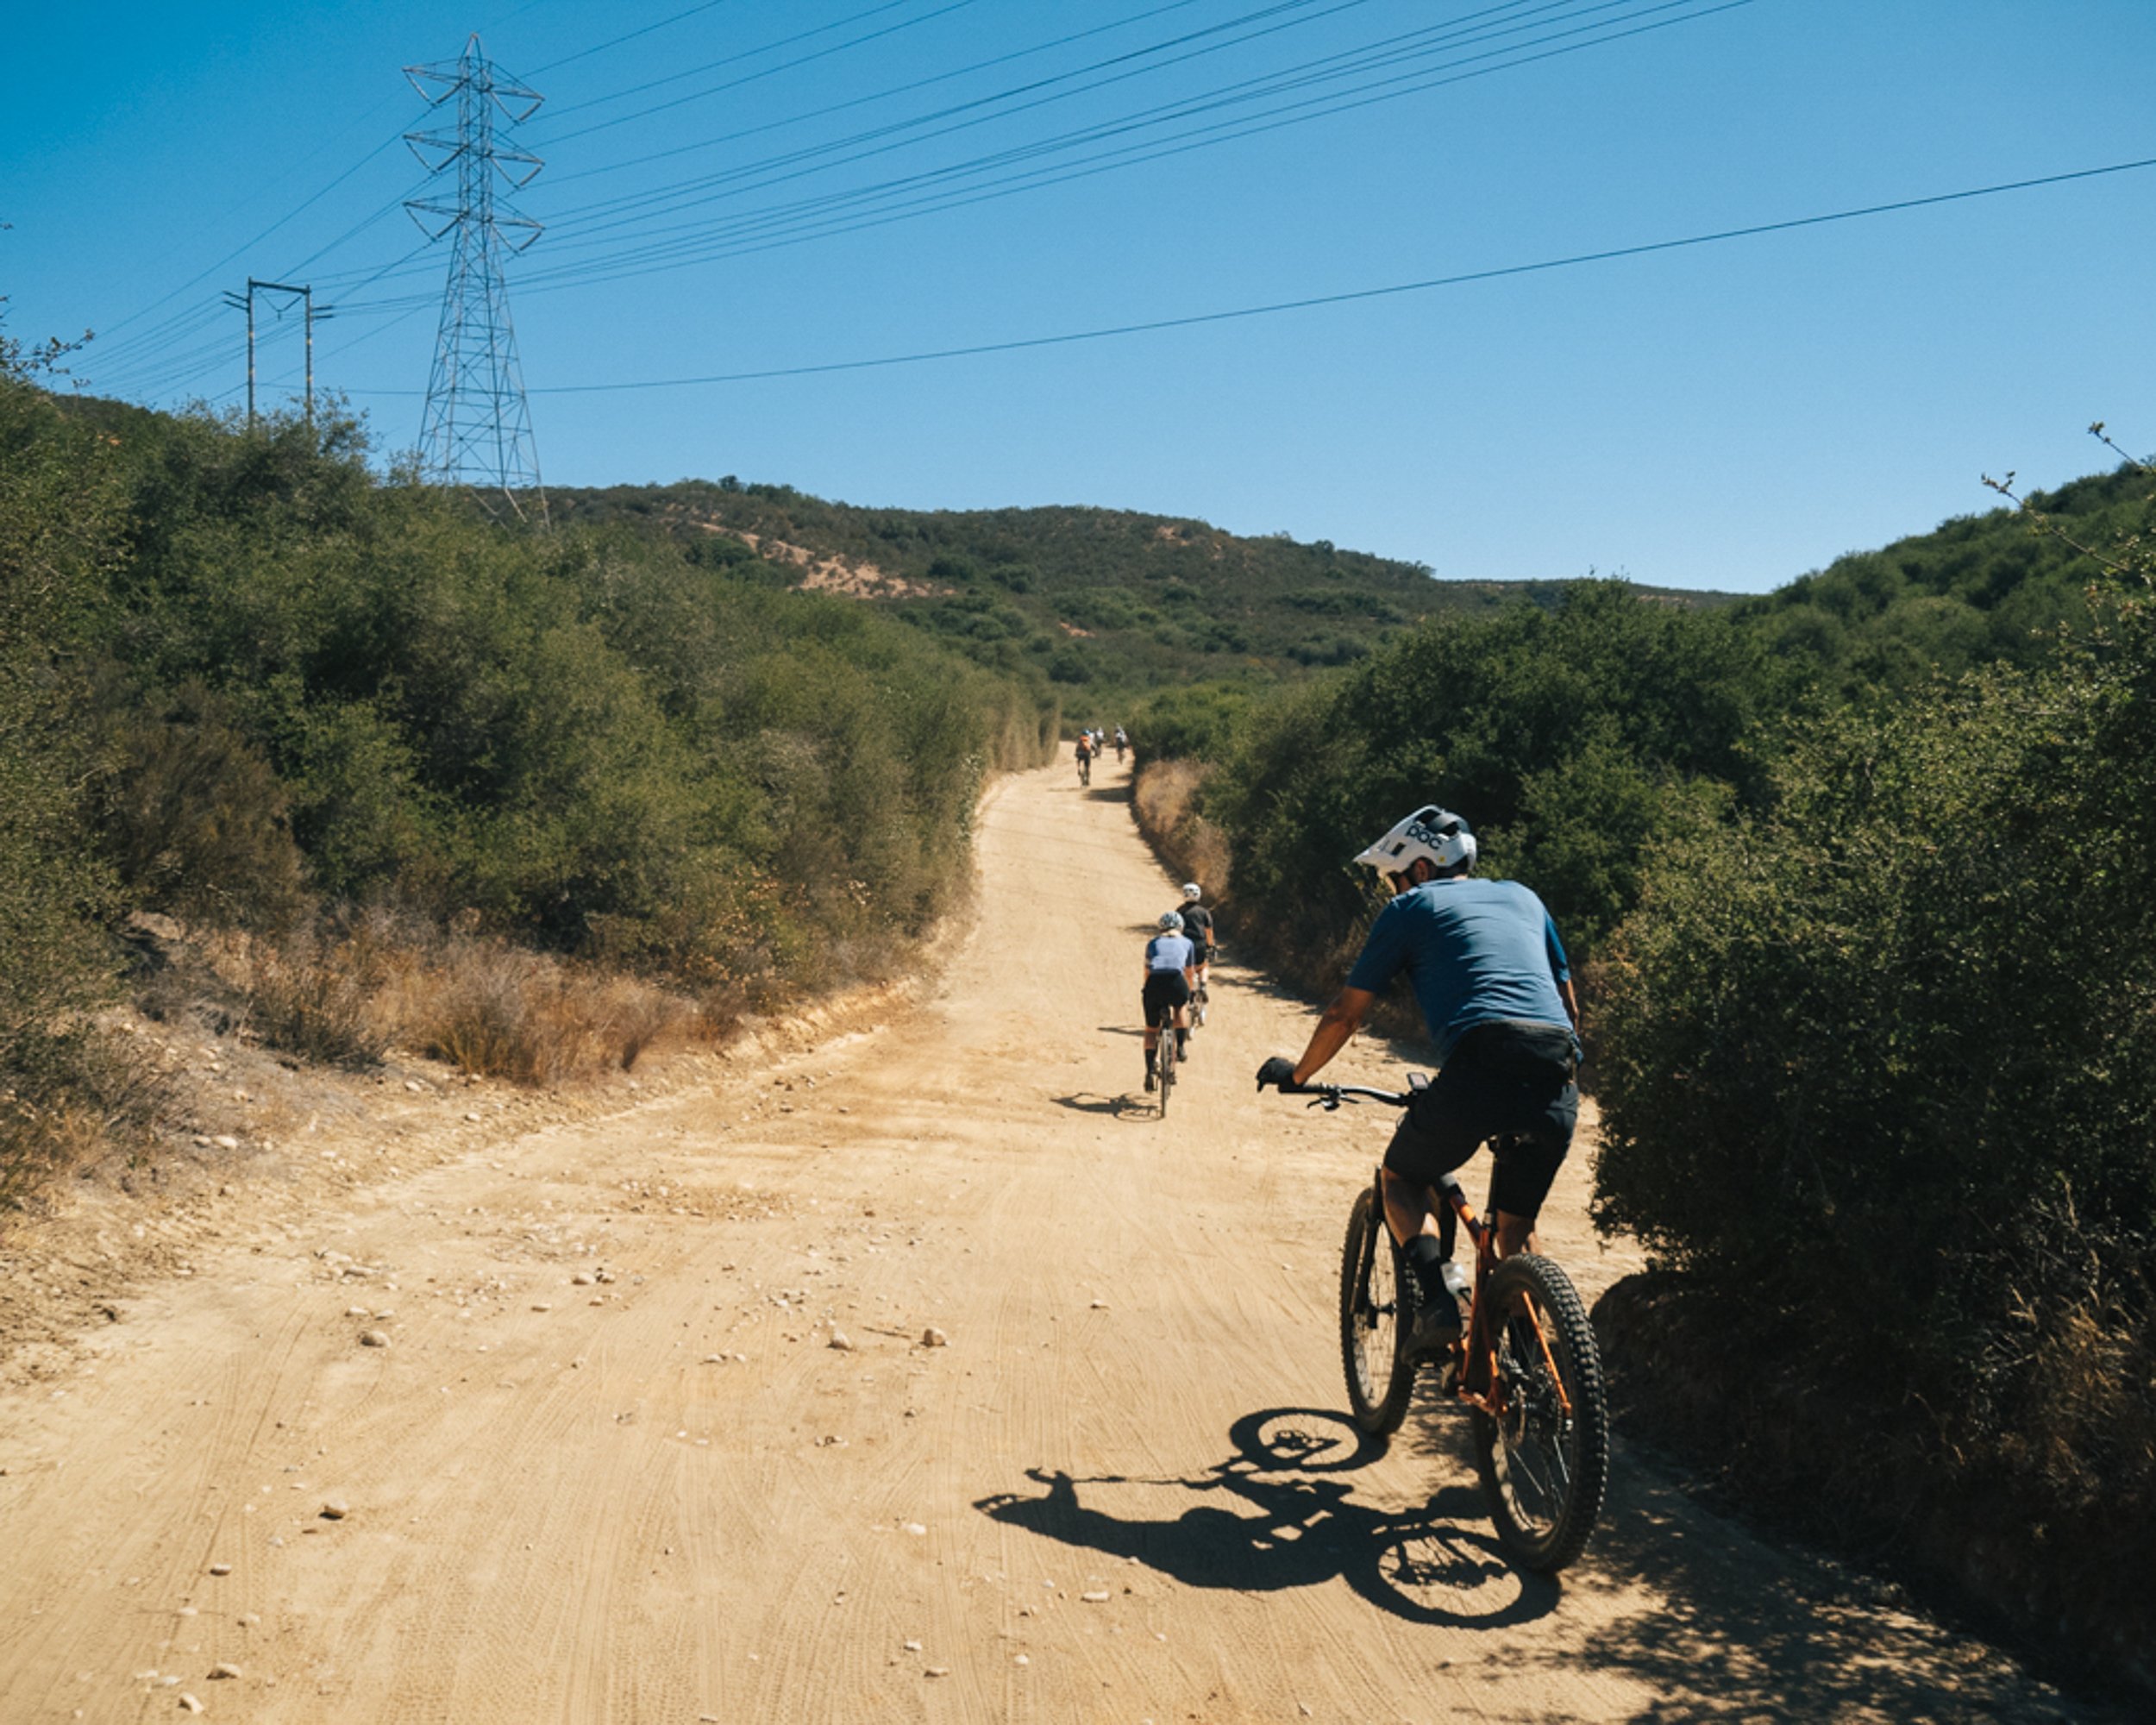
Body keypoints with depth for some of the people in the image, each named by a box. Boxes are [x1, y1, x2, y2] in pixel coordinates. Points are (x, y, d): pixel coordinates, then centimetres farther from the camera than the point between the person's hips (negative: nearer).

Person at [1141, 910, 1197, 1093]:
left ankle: (1150, 1070, 6)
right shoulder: (1186, 942, 28)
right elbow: (1189, 973, 38)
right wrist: (1190, 992, 54)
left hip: (1154, 982, 1)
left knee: (1151, 1030, 17)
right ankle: (1181, 1047, 26)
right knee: (1182, 1005, 35)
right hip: (1176, 980, -1)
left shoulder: (1153, 943, 29)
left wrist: (1148, 992, 48)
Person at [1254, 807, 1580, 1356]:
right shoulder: (1522, 898, 29)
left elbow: (1345, 1014, 18)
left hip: (1479, 1067, -4)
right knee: (1517, 1228, 23)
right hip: (1557, 1083, 5)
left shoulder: (1411, 908, 15)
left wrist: (1298, 1073, 34)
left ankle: (1434, 1300, 0)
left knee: (1403, 1180, 21)